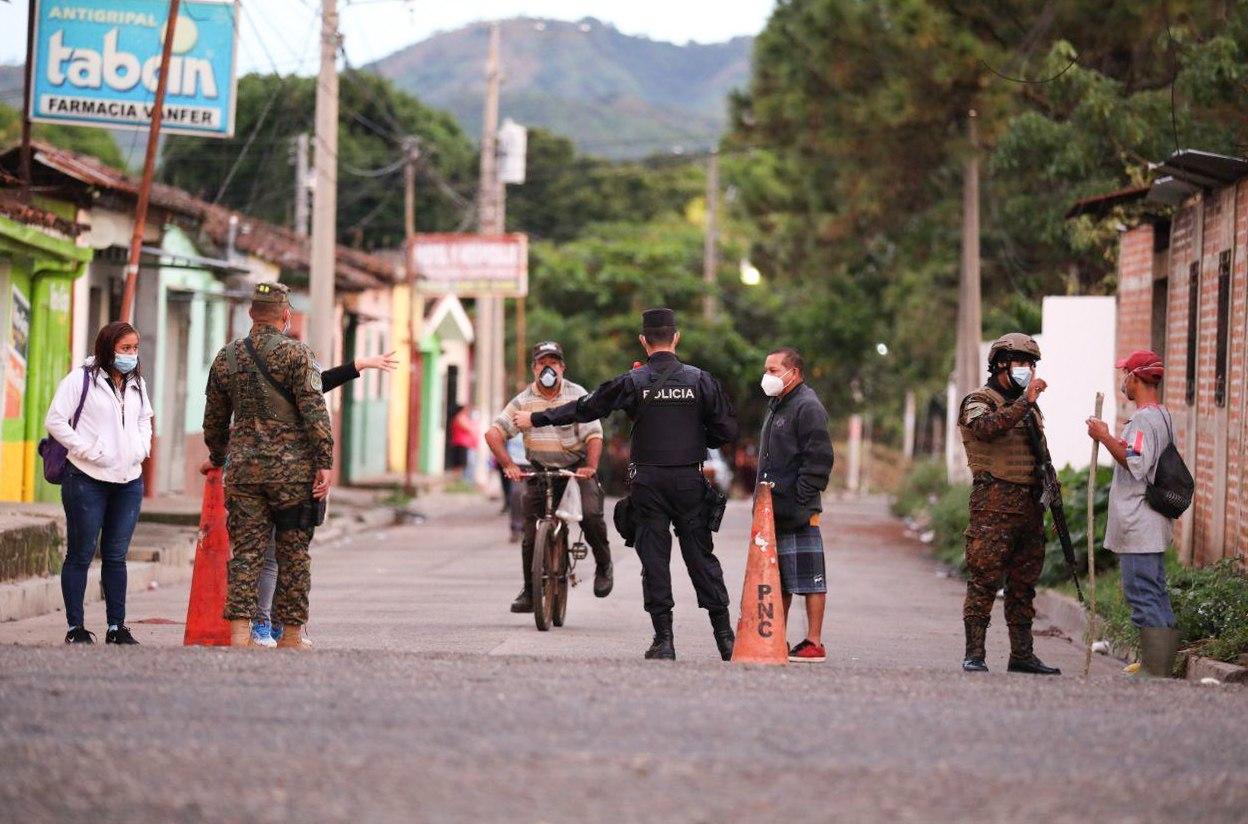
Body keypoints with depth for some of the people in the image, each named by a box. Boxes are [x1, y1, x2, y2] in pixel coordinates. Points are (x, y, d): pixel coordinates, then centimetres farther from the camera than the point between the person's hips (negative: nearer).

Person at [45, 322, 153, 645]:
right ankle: (75, 627, 5)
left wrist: (142, 447, 8)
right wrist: (88, 450, -14)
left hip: (129, 481, 6)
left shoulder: (137, 384, 13)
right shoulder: (81, 380, -7)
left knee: (116, 556, 9)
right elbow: (55, 421, -10)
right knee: (81, 554, 1)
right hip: (87, 481, -6)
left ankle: (117, 627, 14)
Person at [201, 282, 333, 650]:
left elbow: (214, 418, 19)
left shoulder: (227, 357, 10)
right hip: (292, 468, -4)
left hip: (243, 468, 4)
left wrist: (217, 457, 34)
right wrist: (324, 463, -12)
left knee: (246, 551, 4)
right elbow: (314, 412, -14)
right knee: (293, 554, 5)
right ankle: (291, 633, 9)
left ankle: (239, 630, -4)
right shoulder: (296, 353, -6)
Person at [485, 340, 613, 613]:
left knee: (591, 514, -25)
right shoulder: (523, 401, -3)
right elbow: (493, 433, -9)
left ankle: (603, 565, 0)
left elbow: (594, 434, -11)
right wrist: (509, 465, -23)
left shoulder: (577, 395, -5)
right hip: (540, 470, 2)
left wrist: (591, 466, -28)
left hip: (577, 467, -2)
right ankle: (529, 591, 10)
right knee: (531, 534, -4)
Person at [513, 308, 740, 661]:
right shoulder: (700, 380, -1)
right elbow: (727, 430, 1)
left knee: (654, 558, 3)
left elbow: (585, 408, 2)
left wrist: (536, 419, 13)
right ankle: (725, 636, 3)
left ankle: (664, 639, 0)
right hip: (690, 480, 1)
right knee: (701, 556, 6)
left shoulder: (633, 382, -4)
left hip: (648, 480, -1)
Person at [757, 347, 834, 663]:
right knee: (778, 579, 14)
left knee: (808, 577, -5)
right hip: (774, 509, 10)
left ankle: (814, 644, -3)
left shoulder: (808, 406, -11)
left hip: (798, 511, -10)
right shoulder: (776, 406, 20)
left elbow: (818, 459, -18)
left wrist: (801, 500, -21)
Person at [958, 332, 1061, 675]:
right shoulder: (978, 401, -3)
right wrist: (1023, 402, -26)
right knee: (984, 580, -9)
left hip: (1029, 505, 8)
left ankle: (1022, 654, 15)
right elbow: (987, 427, -26)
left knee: (1024, 584, 10)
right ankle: (974, 654, -8)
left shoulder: (1029, 407, 21)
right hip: (994, 504, -8)